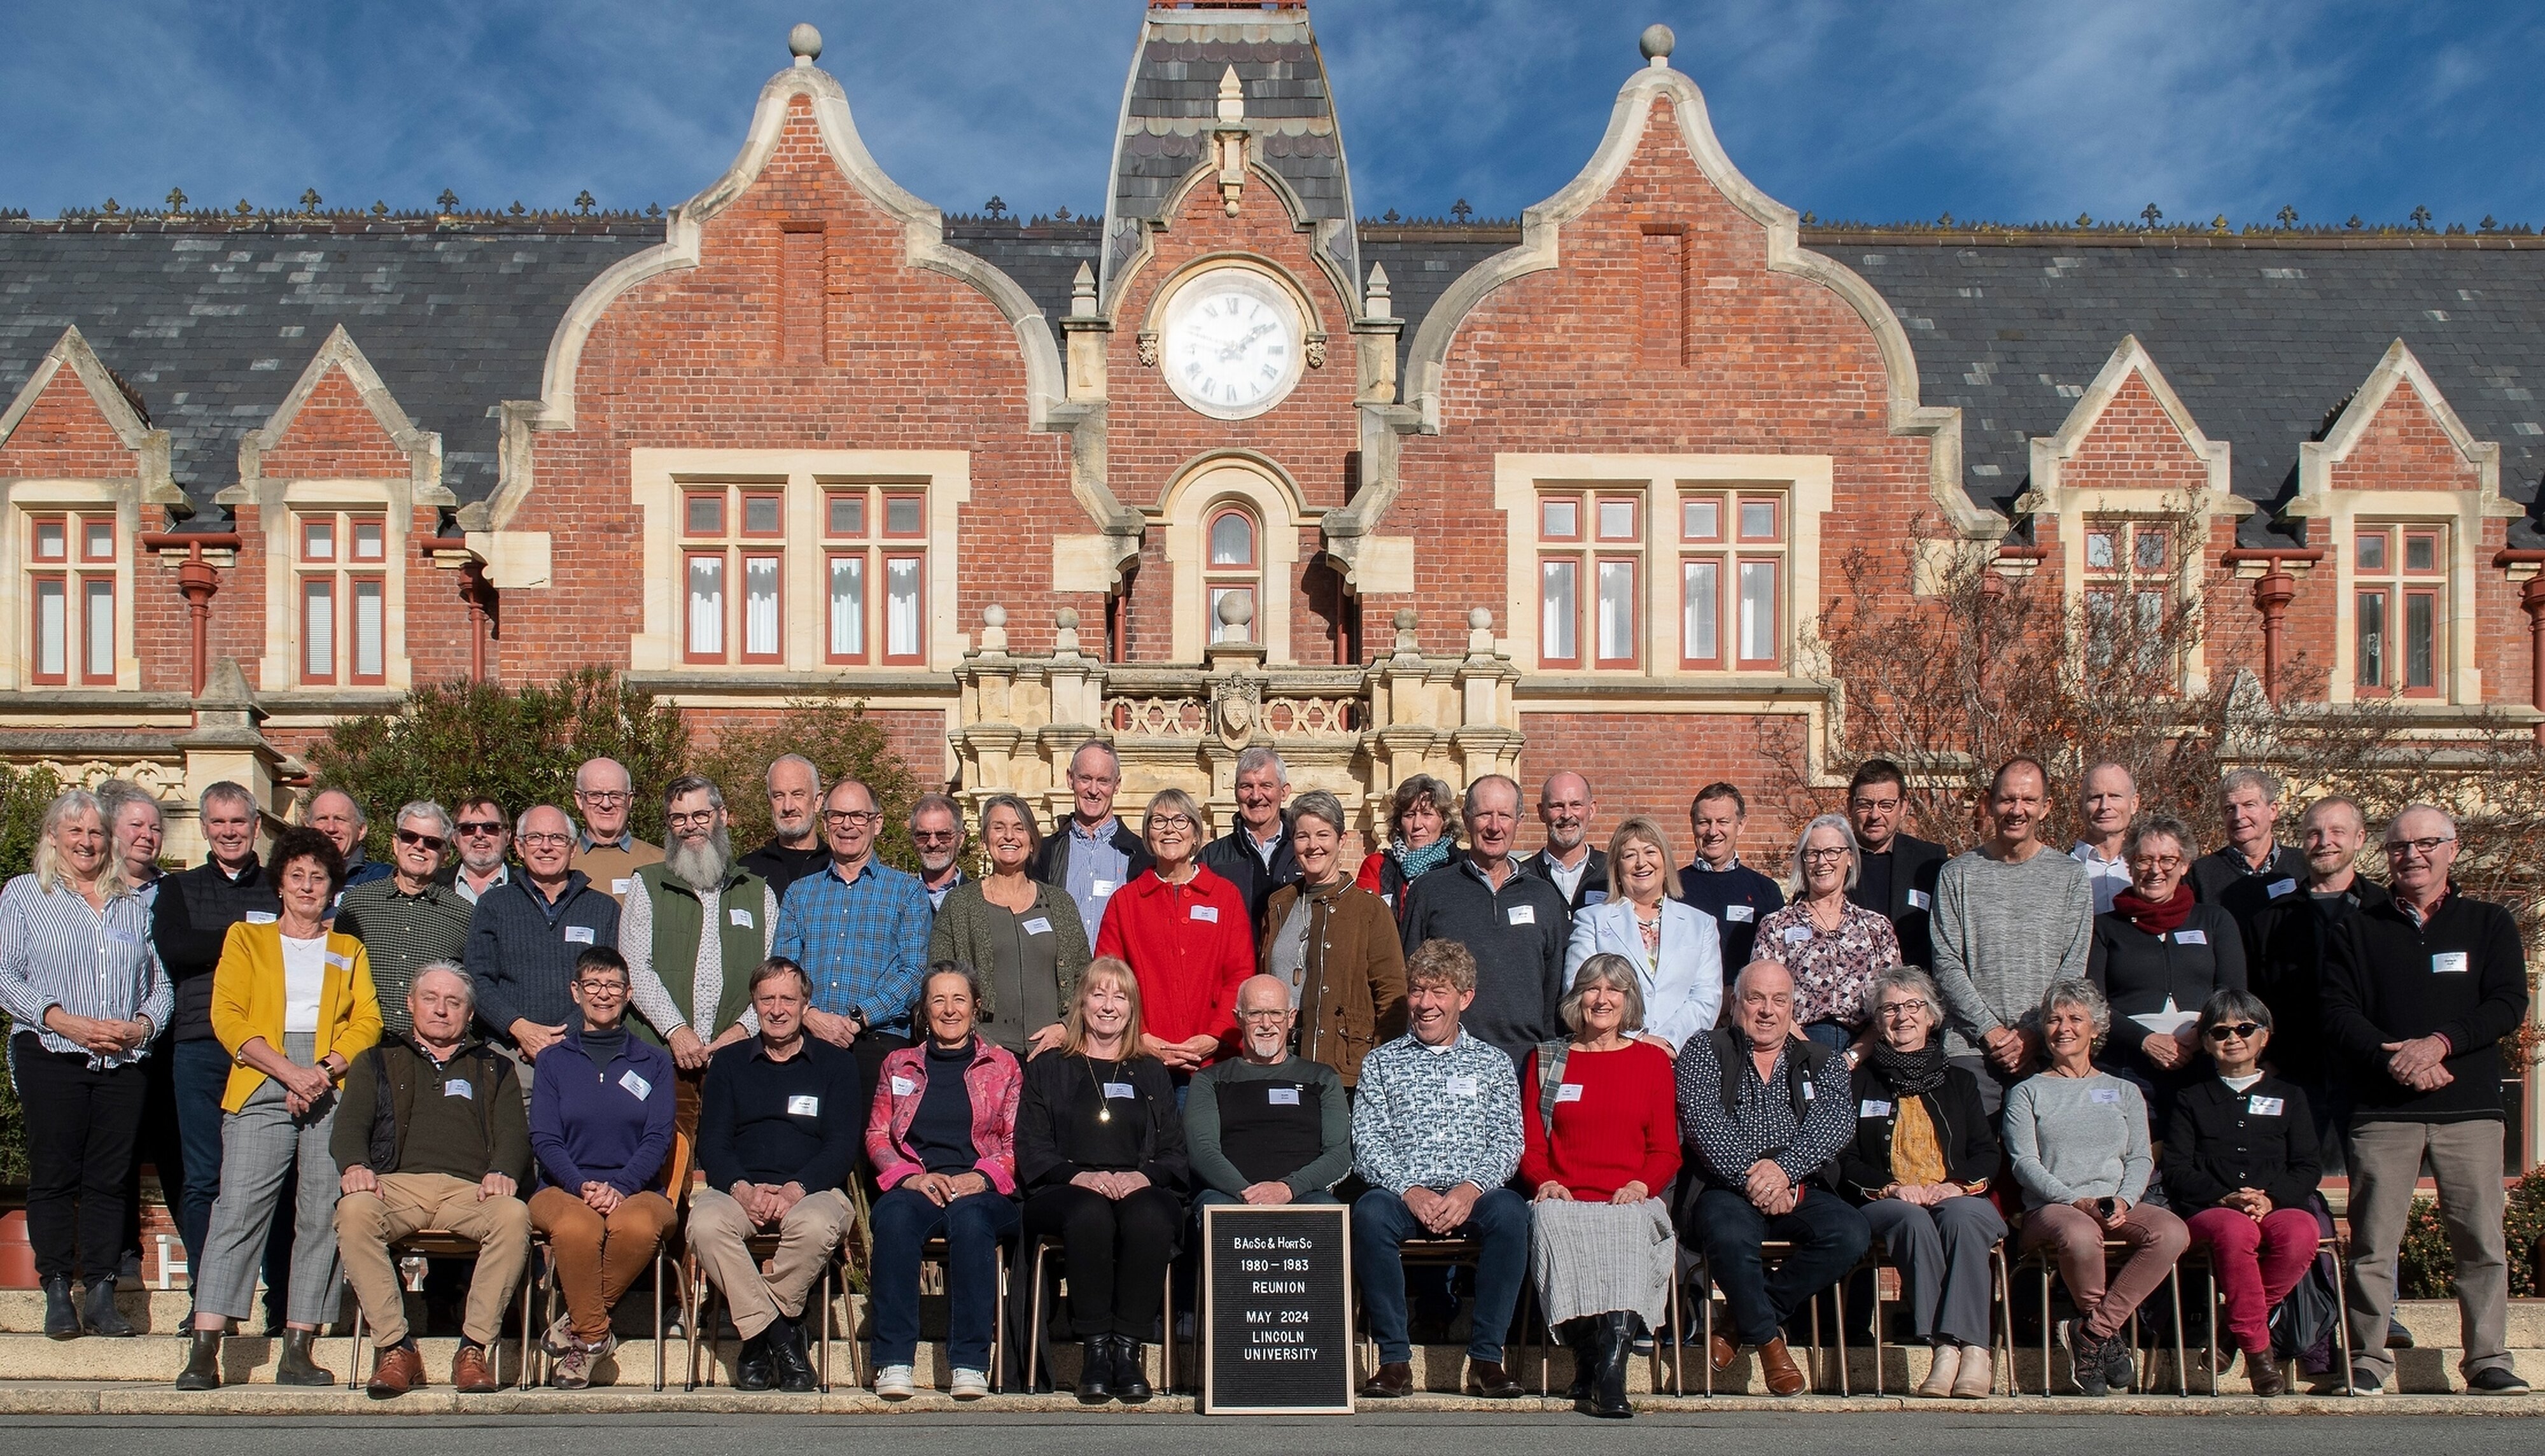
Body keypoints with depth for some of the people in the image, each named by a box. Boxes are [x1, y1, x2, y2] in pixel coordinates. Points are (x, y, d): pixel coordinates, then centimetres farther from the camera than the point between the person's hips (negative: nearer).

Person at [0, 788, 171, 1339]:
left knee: (111, 1179, 1)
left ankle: (102, 1296, 5)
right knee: (54, 1177, -1)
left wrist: (142, 1025, -6)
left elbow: (161, 983, 14)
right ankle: (57, 1295, 5)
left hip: (125, 1062, 3)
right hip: (51, 1059, -2)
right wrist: (64, 1021, -13)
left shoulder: (131, 905, 17)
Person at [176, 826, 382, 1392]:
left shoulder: (350, 951, 22)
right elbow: (227, 1017, 4)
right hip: (260, 1089, -1)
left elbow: (367, 1022, 10)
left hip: (335, 1092, 1)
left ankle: (298, 1351, -4)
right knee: (237, 1209, -12)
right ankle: (204, 1351, -14)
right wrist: (290, 1071, -9)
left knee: (322, 1216, -6)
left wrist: (325, 1069, -10)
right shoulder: (246, 938, 17)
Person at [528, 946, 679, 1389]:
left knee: (638, 1226, -37)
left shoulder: (654, 1062, 14)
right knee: (577, 1227, -38)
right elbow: (544, 1140, 4)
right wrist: (583, 1186, -16)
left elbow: (658, 1139, 3)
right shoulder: (554, 1060, 15)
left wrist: (619, 1187, -17)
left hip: (636, 1189, 0)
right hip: (564, 1187, 0)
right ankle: (594, 1334, -17)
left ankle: (579, 1326, -17)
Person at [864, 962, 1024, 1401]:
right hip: (915, 1187, 1)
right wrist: (913, 1177, -6)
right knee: (893, 1217, -35)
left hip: (983, 1192, -1)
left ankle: (970, 1362, -35)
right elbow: (877, 1135, 13)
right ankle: (894, 1359, -34)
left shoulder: (1003, 1065, 16)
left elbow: (1017, 1143, 9)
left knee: (969, 1218, -38)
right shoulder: (899, 1065, 21)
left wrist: (981, 1176, -11)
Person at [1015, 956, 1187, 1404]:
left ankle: (1128, 1349, -33)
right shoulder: (1049, 1069, 20)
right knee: (1091, 1214, -37)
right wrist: (1079, 1175, -13)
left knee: (1149, 1217, -36)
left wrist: (1144, 1176, -10)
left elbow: (1176, 1154, 14)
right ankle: (1094, 1350, -33)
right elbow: (1031, 1152, 7)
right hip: (1066, 1191, -1)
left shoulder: (1152, 1074, 24)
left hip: (1141, 1191, 1)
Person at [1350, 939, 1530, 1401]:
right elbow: (1366, 1143, 5)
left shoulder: (1494, 1062, 17)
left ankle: (1486, 1358, -24)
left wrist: (1470, 1189, -14)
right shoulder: (1382, 1062, 16)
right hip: (1404, 1194, 0)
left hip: (1471, 1195, 0)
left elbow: (1508, 1141, 6)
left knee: (1509, 1210, -34)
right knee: (1370, 1211, -34)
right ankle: (1395, 1358, -24)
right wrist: (1411, 1191, -14)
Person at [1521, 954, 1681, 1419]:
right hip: (1566, 1201, 0)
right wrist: (1545, 1182, -8)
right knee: (1548, 1220, -34)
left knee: (1629, 1225, -35)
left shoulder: (1653, 1060, 16)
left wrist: (1641, 1184, -9)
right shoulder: (1546, 1060, 17)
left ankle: (1611, 1368, -42)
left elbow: (1665, 1149, 12)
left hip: (1631, 1204, 0)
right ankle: (1587, 1361, -31)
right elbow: (1530, 1142, 13)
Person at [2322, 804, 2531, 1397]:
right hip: (2382, 1109, 0)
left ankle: (2488, 1359, 7)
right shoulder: (2357, 930, 11)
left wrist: (2440, 1043, -14)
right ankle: (2368, 1358, 5)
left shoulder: (2489, 924, 12)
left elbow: (2508, 1004, 0)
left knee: (2482, 1240, -1)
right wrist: (2395, 1061, -14)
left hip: (2470, 1108, 0)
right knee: (2373, 1242, -1)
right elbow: (2337, 1012, 1)